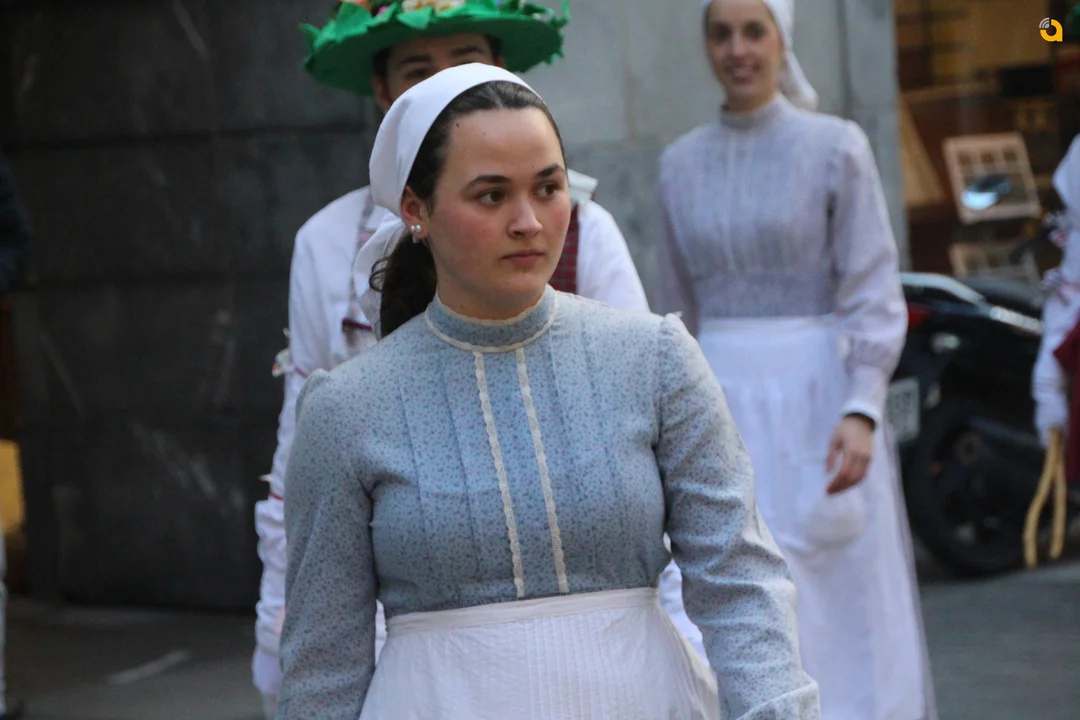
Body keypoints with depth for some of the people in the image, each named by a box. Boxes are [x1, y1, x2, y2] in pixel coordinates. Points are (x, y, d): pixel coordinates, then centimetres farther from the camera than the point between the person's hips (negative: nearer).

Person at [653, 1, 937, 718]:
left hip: (816, 399, -3)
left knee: (839, 608, 2)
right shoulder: (681, 162, 8)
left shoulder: (836, 146, -3)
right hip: (723, 408, 3)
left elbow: (874, 292, -7)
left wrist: (862, 409, -19)